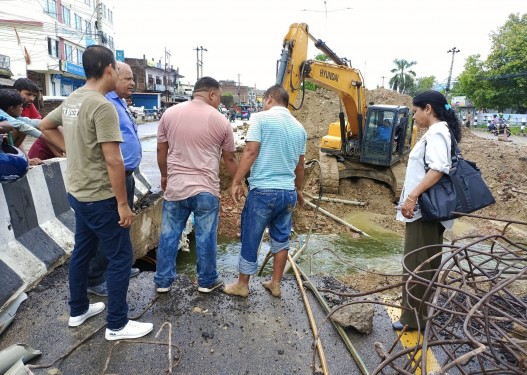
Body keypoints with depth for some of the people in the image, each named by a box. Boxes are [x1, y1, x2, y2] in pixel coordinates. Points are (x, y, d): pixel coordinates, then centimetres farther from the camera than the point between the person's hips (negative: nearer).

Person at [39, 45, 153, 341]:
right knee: (120, 256, 2)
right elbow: (113, 160, -25)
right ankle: (117, 324, 14)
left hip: (77, 192, 9)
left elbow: (45, 125, 25)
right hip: (100, 197, -9)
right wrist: (122, 204, -20)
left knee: (82, 251, 20)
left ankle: (78, 310, 37)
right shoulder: (102, 106, -21)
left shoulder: (72, 100, 8)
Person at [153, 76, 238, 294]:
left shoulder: (170, 113, 3)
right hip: (206, 189, -2)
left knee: (169, 235, 13)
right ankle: (207, 281, 24)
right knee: (206, 237, 9)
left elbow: (161, 150, 9)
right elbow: (230, 159, 5)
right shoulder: (220, 121, -3)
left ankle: (163, 281, 25)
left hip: (175, 187, 3)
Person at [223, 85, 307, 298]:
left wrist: (237, 181, -10)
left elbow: (251, 152, -15)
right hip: (288, 192, 6)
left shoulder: (261, 118, -5)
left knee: (250, 239, 9)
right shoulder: (299, 127, 12)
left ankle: (242, 285, 23)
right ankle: (275, 284, 27)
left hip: (263, 191, -5)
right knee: (281, 239, 17)